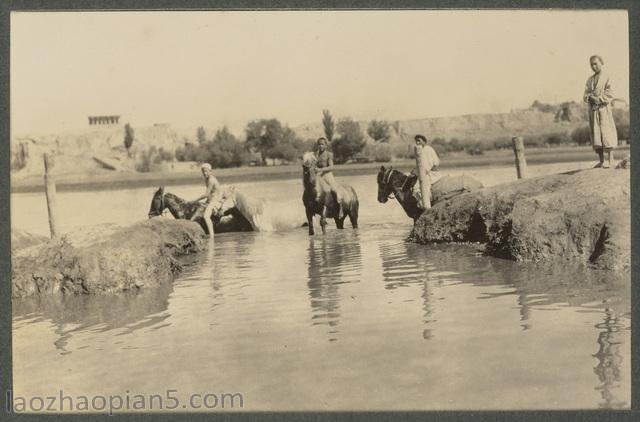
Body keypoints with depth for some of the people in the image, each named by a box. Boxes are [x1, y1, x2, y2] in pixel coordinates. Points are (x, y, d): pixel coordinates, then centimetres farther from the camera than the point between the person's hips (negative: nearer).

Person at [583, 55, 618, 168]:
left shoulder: (607, 77, 0)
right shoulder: (590, 79, 17)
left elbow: (610, 94, -7)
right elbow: (585, 94, 11)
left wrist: (599, 99, -17)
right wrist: (589, 97, -10)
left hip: (603, 108, -6)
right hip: (592, 109, 6)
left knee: (606, 134, -9)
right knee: (595, 134, 4)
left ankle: (611, 162, -10)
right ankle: (601, 161, 9)